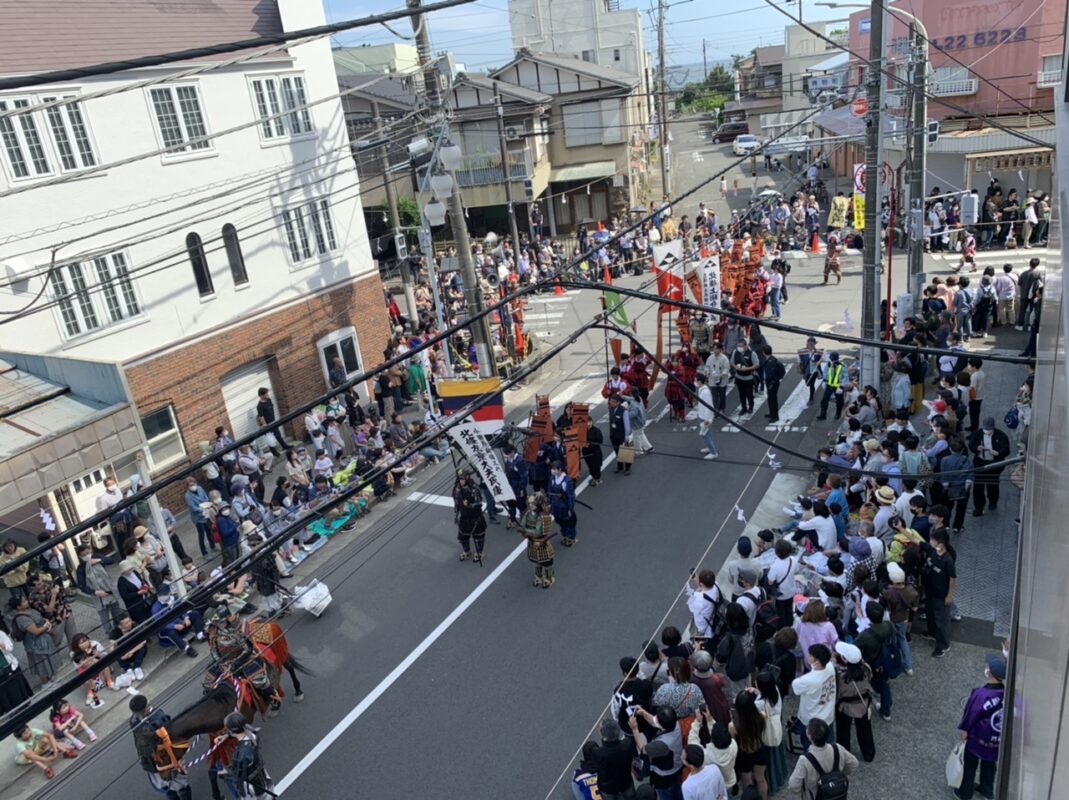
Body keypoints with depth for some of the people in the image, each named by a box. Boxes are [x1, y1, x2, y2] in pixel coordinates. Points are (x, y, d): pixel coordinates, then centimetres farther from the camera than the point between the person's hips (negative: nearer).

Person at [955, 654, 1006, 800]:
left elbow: (970, 715, -20)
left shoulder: (980, 694, -34)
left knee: (970, 765, 20)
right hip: (998, 738, 4)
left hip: (978, 738, -4)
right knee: (989, 764, 29)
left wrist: (964, 730, -2)